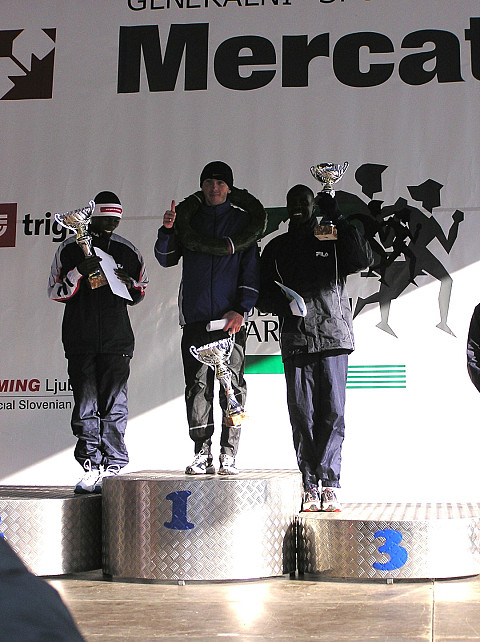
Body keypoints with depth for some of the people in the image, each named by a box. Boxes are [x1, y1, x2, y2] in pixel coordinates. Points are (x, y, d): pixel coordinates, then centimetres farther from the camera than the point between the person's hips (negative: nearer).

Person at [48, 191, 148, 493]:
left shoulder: (128, 250, 12)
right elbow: (55, 292, 4)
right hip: (80, 340, 0)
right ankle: (91, 468, 4)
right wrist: (80, 272, -12)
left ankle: (113, 467, 0)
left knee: (115, 405, -4)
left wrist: (128, 283, -3)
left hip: (118, 339, 1)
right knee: (85, 405, -1)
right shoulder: (70, 248, 7)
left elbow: (141, 292, 20)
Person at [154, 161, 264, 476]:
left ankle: (229, 455, 1)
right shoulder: (187, 217, 13)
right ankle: (202, 455, 4)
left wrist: (241, 310, -7)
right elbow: (167, 259, 10)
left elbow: (252, 270, 3)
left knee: (233, 386, -4)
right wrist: (167, 230, -8)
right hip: (196, 317, 2)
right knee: (198, 385, 0)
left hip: (231, 319, -1)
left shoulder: (244, 220, 8)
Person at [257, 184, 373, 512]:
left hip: (333, 337, -1)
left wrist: (338, 218, -6)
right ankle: (310, 486, 1)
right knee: (302, 415, -3)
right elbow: (263, 295, 17)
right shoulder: (276, 248, 18)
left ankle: (329, 484, -2)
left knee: (332, 414, -6)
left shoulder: (333, 241, 13)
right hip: (295, 341, 1)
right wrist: (283, 304, -6)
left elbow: (364, 260, -5)